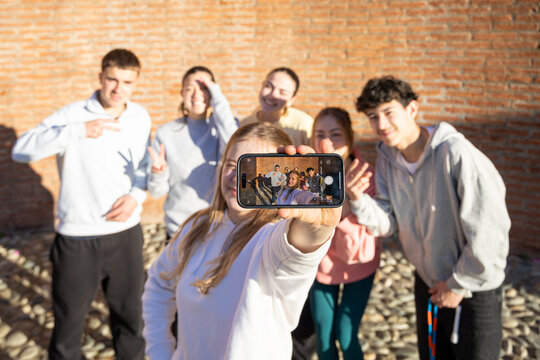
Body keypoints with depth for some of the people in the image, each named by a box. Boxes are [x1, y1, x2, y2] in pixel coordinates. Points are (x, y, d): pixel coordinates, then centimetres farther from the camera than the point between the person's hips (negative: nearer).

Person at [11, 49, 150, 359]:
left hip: (126, 233, 4)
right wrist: (78, 130, -31)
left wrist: (136, 195, -6)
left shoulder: (141, 118, 3)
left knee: (130, 311, 19)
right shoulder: (72, 115, -11)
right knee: (69, 320, 11)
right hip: (78, 238, -3)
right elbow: (21, 150, -22)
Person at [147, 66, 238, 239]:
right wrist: (159, 173, -22)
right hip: (178, 229, 1)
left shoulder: (225, 123, 1)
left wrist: (219, 101, -17)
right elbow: (157, 191, 1)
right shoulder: (166, 132, 0)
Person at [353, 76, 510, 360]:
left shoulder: (455, 153, -27)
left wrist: (459, 284, -16)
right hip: (428, 282, 7)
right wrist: (358, 199, -23)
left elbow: (489, 232, -26)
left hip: (473, 287, -6)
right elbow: (387, 223, -5)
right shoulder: (387, 157, -4)